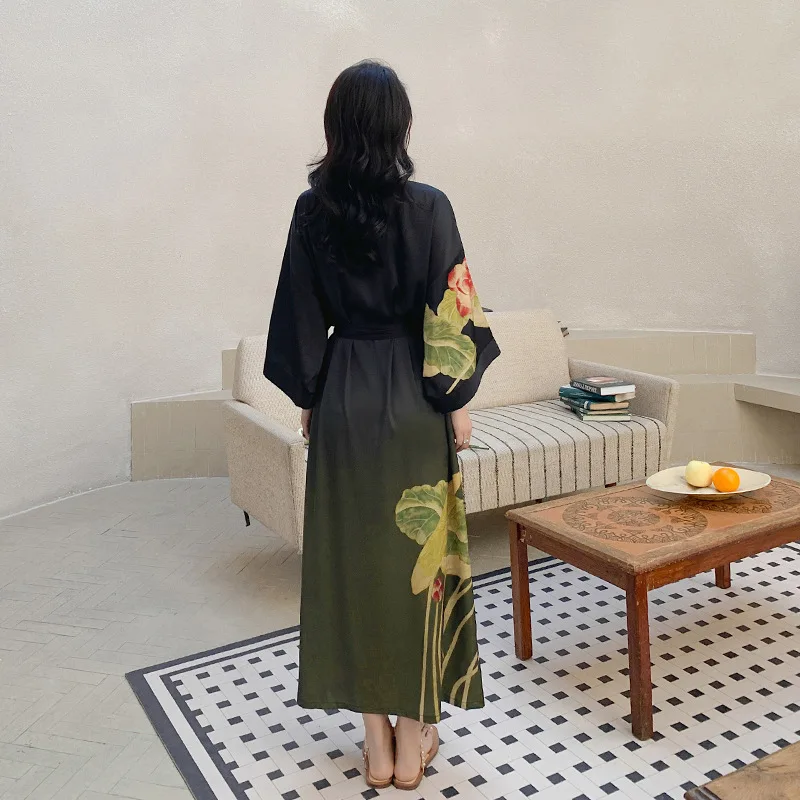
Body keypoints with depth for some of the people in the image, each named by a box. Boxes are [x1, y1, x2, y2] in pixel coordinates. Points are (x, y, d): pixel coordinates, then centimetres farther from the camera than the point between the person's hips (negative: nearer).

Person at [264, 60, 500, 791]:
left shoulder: (313, 210, -1)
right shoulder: (428, 206, -9)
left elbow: (301, 317, 2)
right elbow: (447, 315, -10)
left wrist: (307, 399, 11)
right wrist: (458, 403, 0)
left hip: (343, 399, 2)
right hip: (412, 399, -2)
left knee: (352, 554, 11)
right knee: (418, 551, 9)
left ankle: (377, 736, 22)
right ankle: (415, 733, 21)